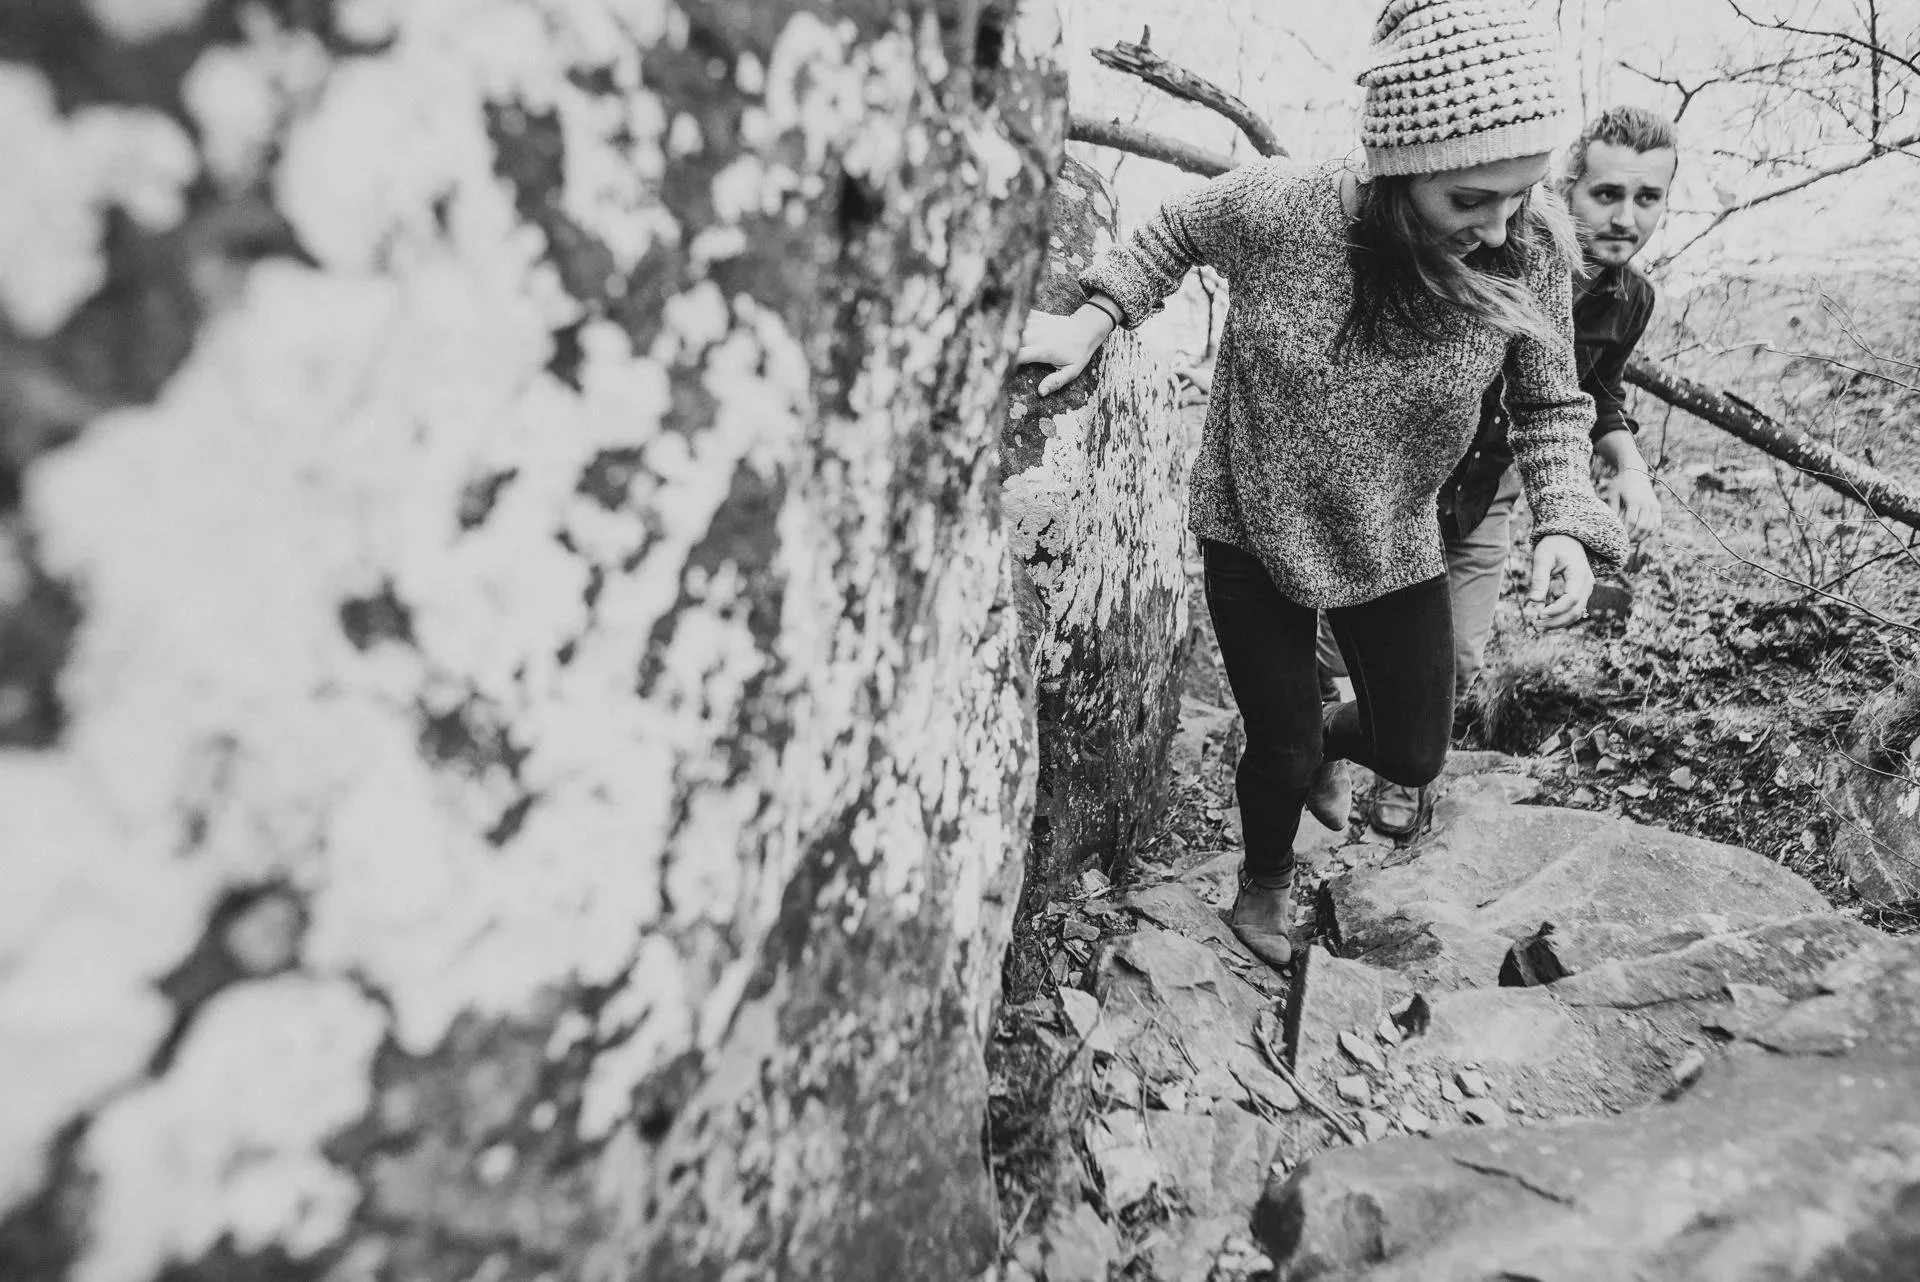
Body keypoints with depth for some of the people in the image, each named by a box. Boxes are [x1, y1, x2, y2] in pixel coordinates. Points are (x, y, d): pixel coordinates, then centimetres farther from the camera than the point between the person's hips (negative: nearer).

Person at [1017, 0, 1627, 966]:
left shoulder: (1533, 251, -19)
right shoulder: (1274, 207, -27)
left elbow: (1550, 406, -5)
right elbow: (1174, 234, -3)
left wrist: (1563, 526, -20)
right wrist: (1090, 324, -12)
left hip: (1392, 547, 3)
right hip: (1253, 533, -2)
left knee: (1413, 756, 12)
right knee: (1283, 751, 7)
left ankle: (1325, 737, 52)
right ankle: (1265, 887, 42)